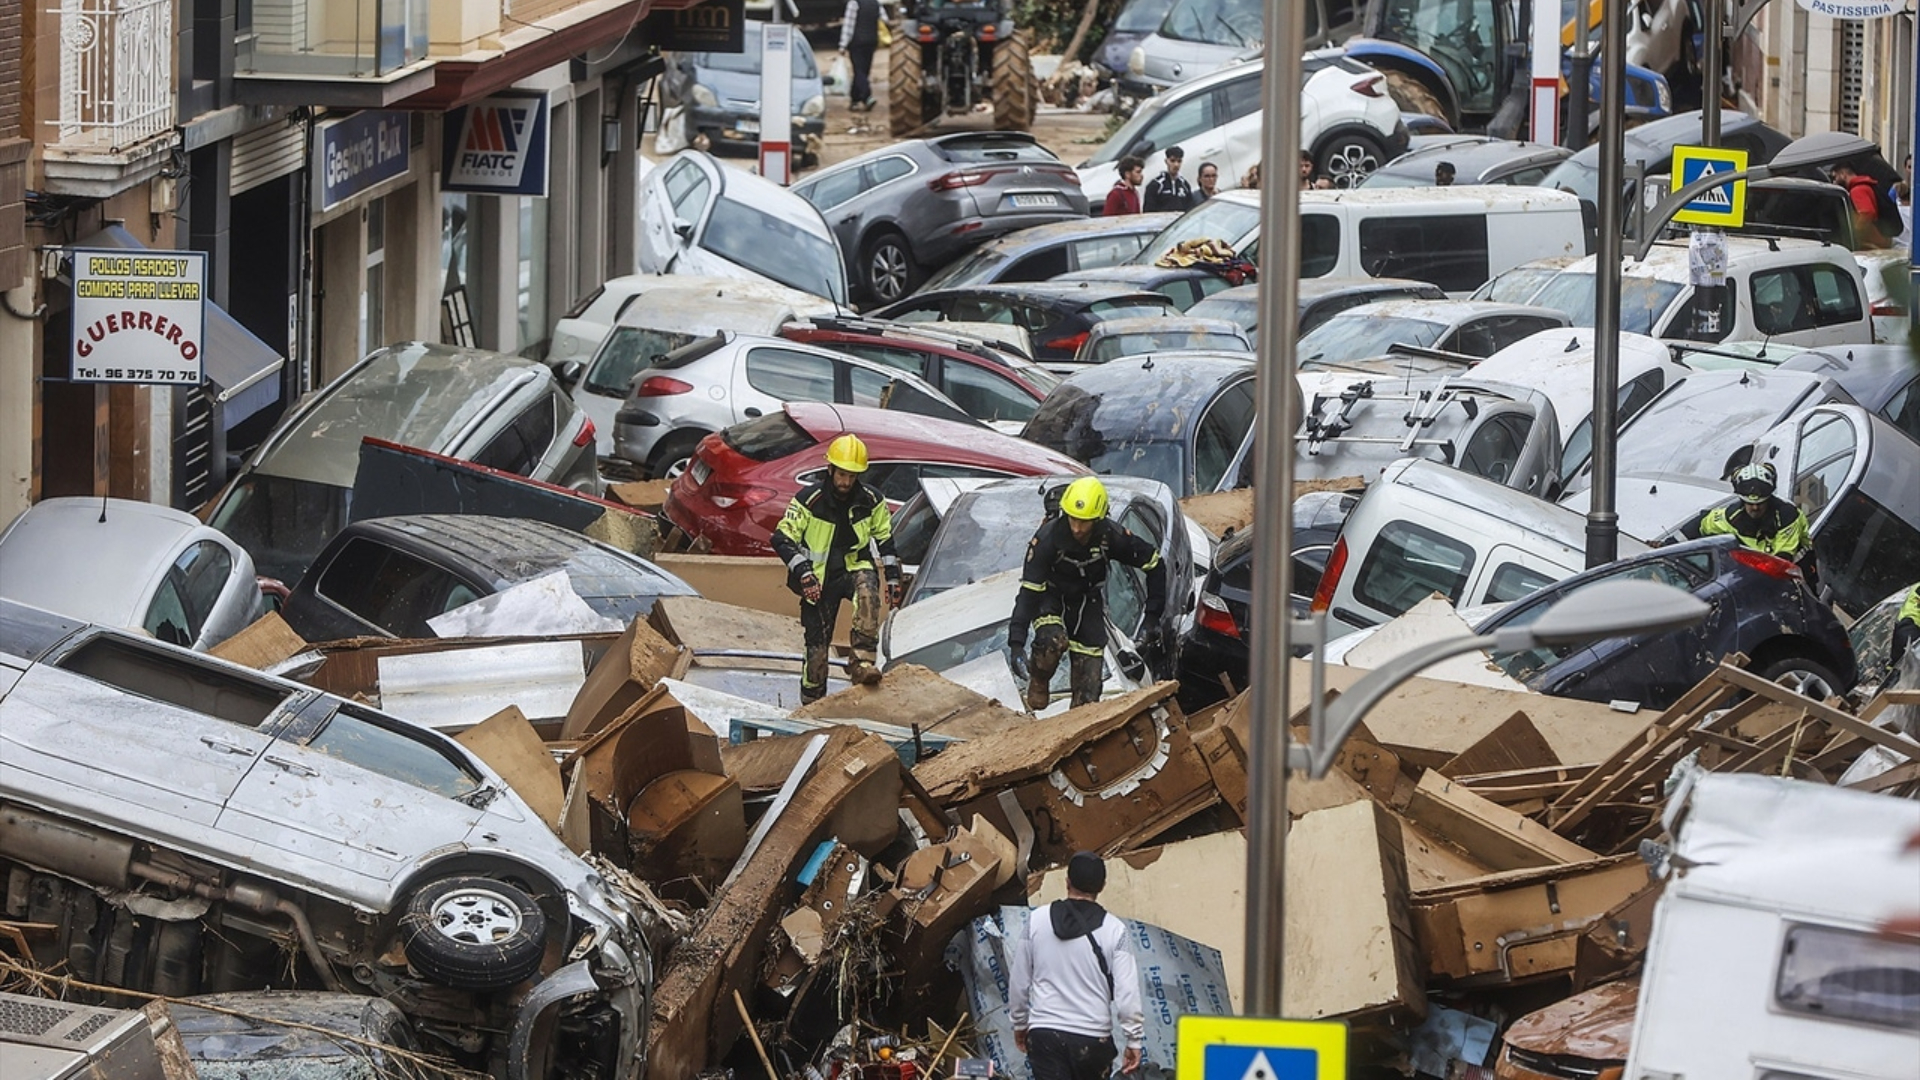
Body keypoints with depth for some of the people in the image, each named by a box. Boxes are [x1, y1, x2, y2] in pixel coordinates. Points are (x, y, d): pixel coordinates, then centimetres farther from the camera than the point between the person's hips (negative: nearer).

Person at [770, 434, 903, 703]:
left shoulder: (871, 501, -2)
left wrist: (893, 578, 7)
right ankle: (811, 702, 15)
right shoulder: (809, 500, -11)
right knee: (817, 643, -2)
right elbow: (782, 539, -10)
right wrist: (803, 573, -21)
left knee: (867, 590, -35)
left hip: (855, 567, 1)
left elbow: (885, 539, 13)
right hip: (819, 578, -1)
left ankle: (862, 662, -38)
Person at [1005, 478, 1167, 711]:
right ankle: (1039, 681, -3)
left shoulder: (1111, 537, -23)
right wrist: (1016, 644, -38)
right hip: (1051, 600, -2)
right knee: (1054, 641, -34)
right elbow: (1029, 591, -30)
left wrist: (1152, 619, -11)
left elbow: (1155, 564, -9)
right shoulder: (1048, 537, -30)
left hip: (1088, 603, 2)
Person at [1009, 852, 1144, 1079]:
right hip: (1093, 1038, 0)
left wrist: (1019, 1023, 22)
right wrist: (1134, 1040, 2)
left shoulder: (1037, 921, 0)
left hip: (1045, 1034, 0)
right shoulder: (1113, 930, -6)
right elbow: (1127, 992, -8)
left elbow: (1018, 981, 7)